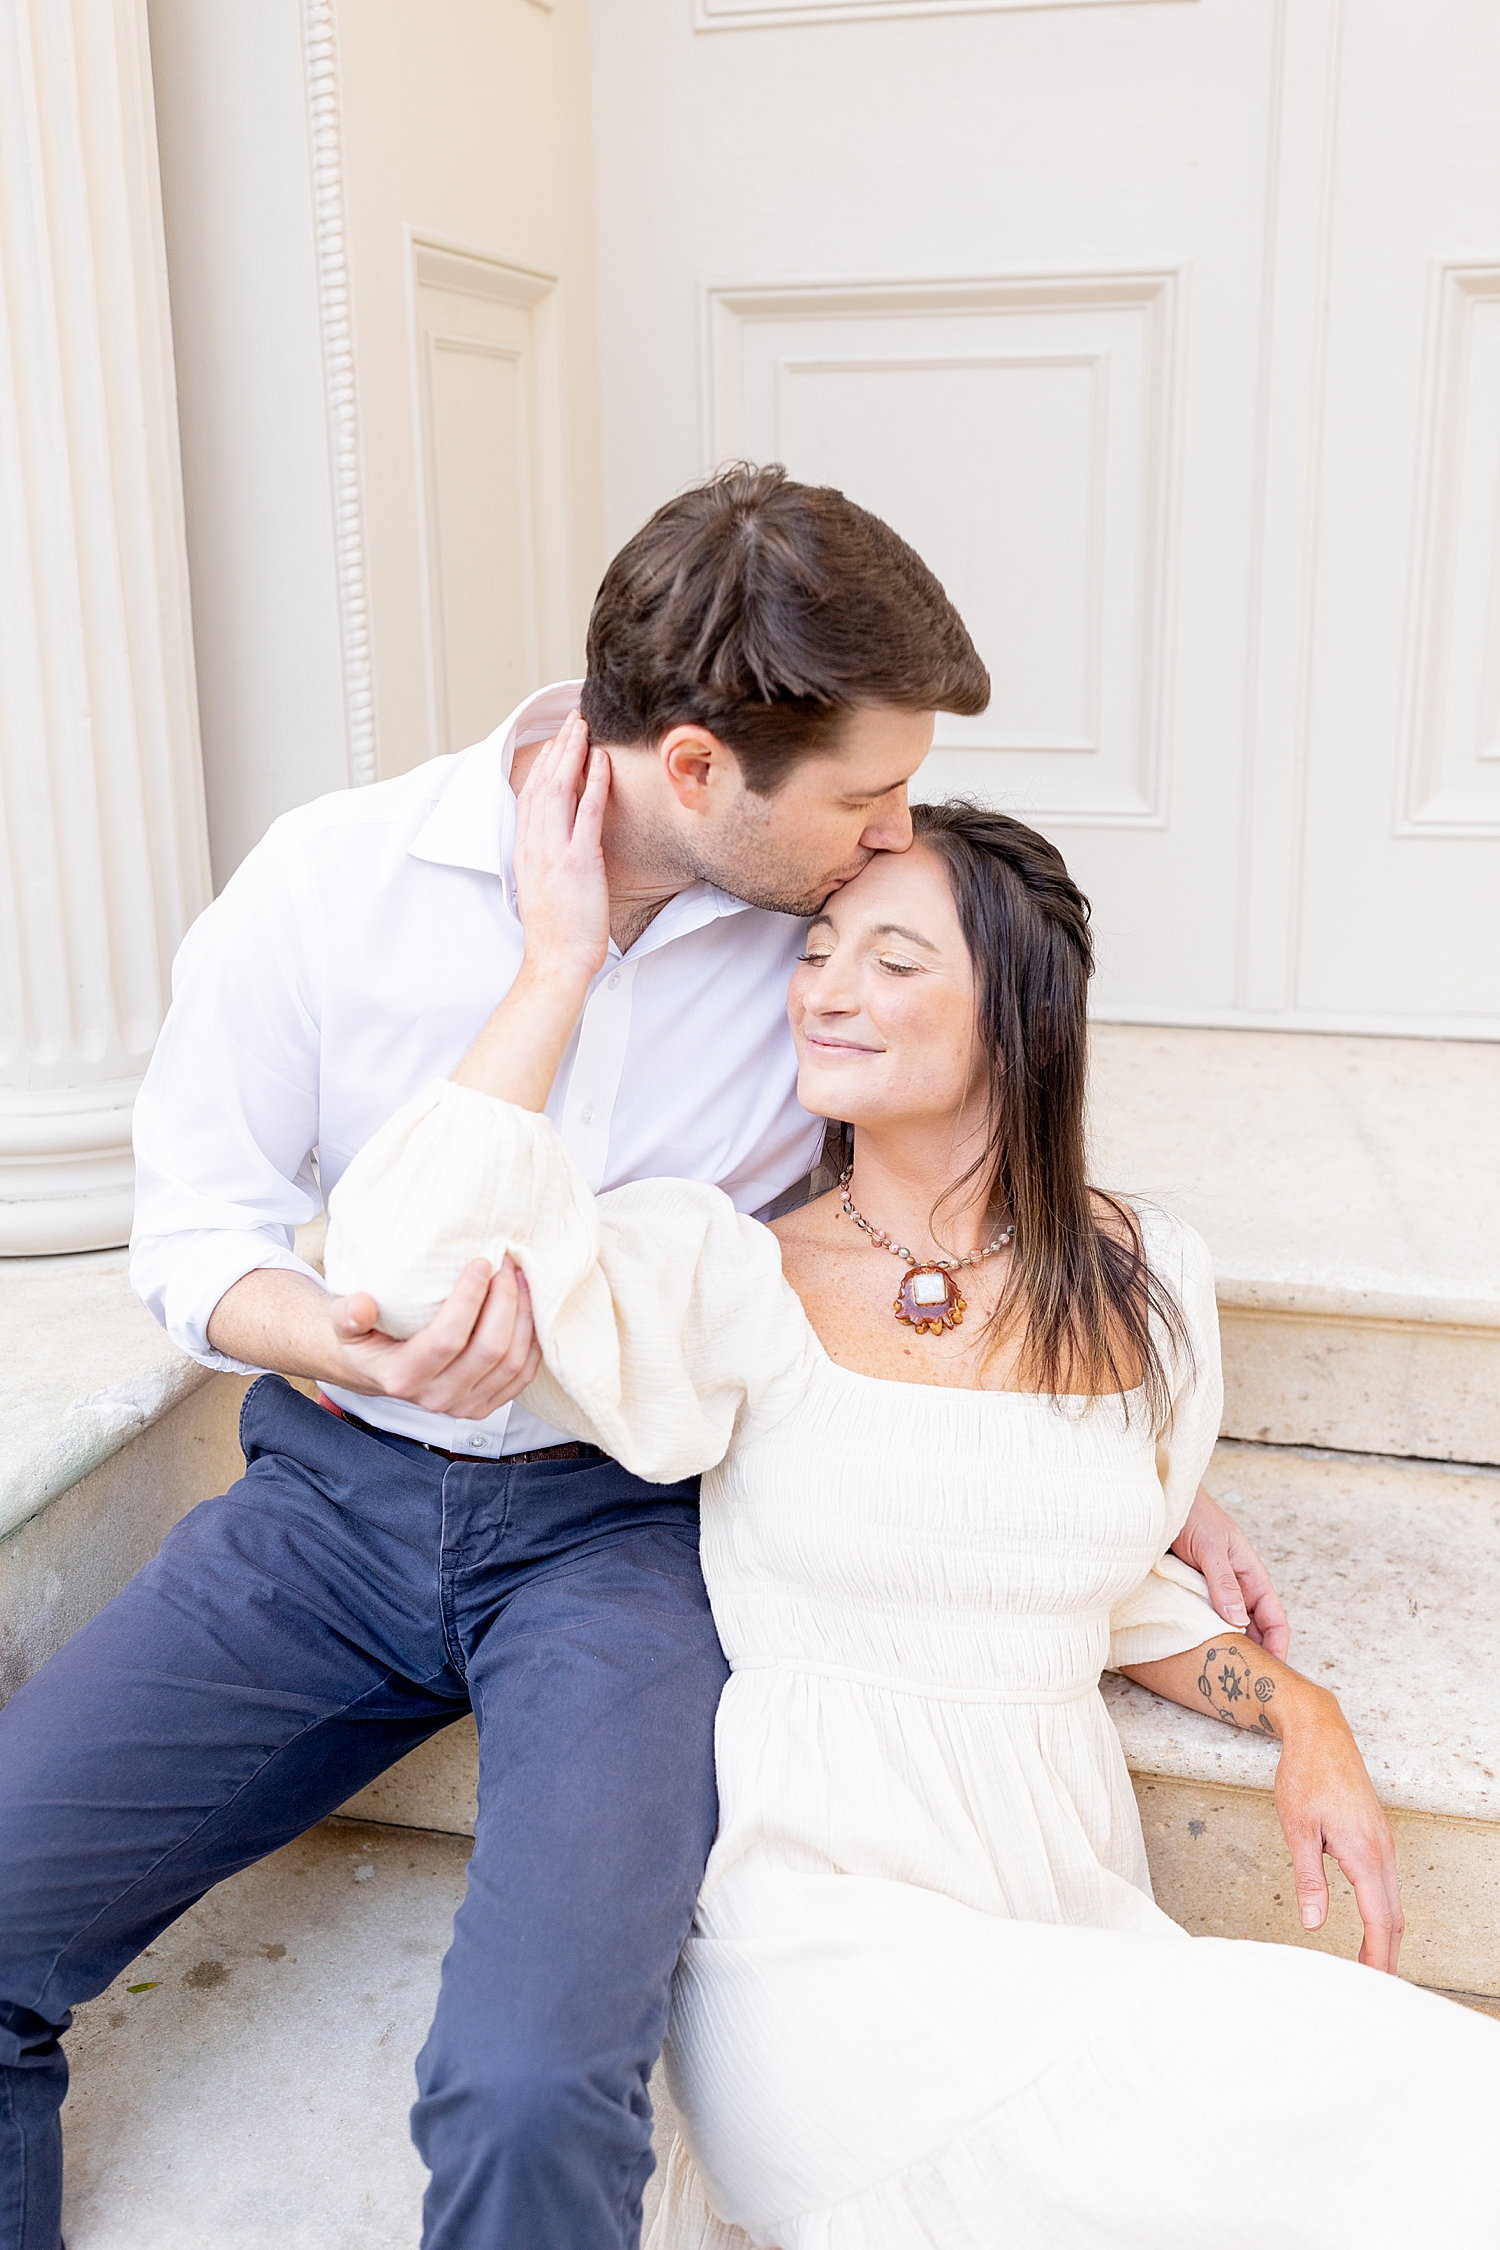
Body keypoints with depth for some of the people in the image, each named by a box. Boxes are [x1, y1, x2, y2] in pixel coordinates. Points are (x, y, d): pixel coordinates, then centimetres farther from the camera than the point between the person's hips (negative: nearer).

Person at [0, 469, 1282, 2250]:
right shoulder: (330, 879, -8)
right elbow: (197, 1217, 0)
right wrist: (345, 1342, -22)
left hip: (634, 1521, -1)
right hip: (339, 1497, 2)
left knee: (533, 2095, -26)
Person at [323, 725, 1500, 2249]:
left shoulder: (1146, 1284, 6)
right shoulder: (733, 1275, -5)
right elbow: (414, 1257, -24)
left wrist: (1300, 1715, 4)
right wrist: (563, 955, -17)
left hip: (1074, 1922, 4)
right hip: (816, 1930, -4)